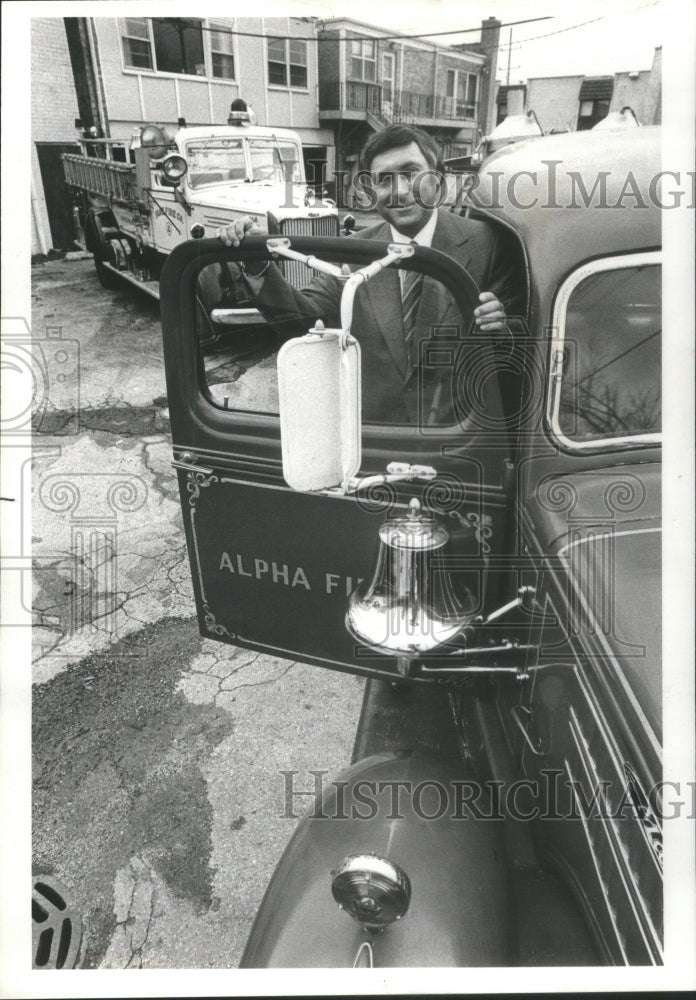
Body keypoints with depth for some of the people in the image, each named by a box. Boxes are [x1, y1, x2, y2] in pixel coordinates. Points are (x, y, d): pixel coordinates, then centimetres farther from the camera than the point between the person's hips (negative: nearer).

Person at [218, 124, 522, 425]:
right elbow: (300, 316, 1)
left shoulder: (483, 243, -1)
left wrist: (500, 325, -20)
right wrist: (257, 263, -13)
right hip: (370, 431, 1)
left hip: (460, 430, 0)